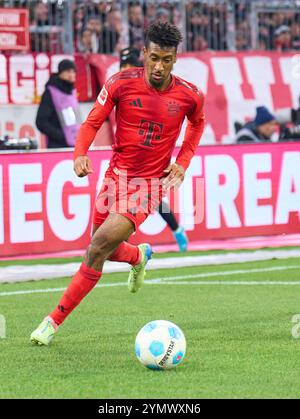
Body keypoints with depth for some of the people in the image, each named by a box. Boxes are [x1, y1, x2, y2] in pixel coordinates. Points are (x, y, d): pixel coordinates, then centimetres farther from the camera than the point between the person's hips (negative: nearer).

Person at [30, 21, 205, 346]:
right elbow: (92, 122, -4)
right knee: (103, 250, 14)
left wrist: (183, 161, 3)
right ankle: (139, 255, 52)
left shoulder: (189, 96, -8)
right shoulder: (121, 83, -11)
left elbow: (197, 124, 16)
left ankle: (54, 321, -9)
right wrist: (80, 154, -23)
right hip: (117, 175, 3)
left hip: (150, 182, -3)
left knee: (98, 248, -17)